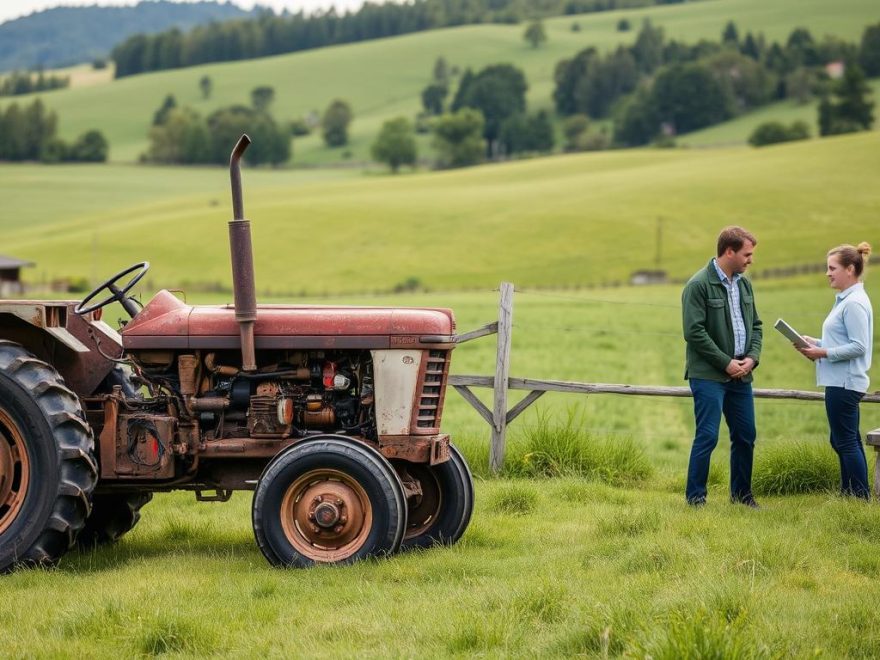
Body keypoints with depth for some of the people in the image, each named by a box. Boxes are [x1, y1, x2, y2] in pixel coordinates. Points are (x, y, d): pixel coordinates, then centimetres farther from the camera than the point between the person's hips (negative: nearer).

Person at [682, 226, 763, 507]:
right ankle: (695, 497, 1)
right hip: (709, 375, -7)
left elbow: (755, 325, 18)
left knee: (745, 436, 11)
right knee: (707, 436, -8)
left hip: (741, 375, 7)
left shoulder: (744, 284, 12)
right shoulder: (698, 285, -11)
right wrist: (726, 362, -15)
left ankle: (741, 494, 24)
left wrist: (752, 358, -1)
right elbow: (694, 331, -16)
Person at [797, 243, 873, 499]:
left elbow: (858, 346, -21)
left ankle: (861, 496, -3)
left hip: (844, 384, -11)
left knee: (846, 441, -6)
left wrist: (823, 353, -17)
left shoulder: (854, 304, -17)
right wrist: (816, 343, 8)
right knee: (844, 441, 15)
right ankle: (849, 493, 21)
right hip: (841, 382, 11)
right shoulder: (845, 300, 14)